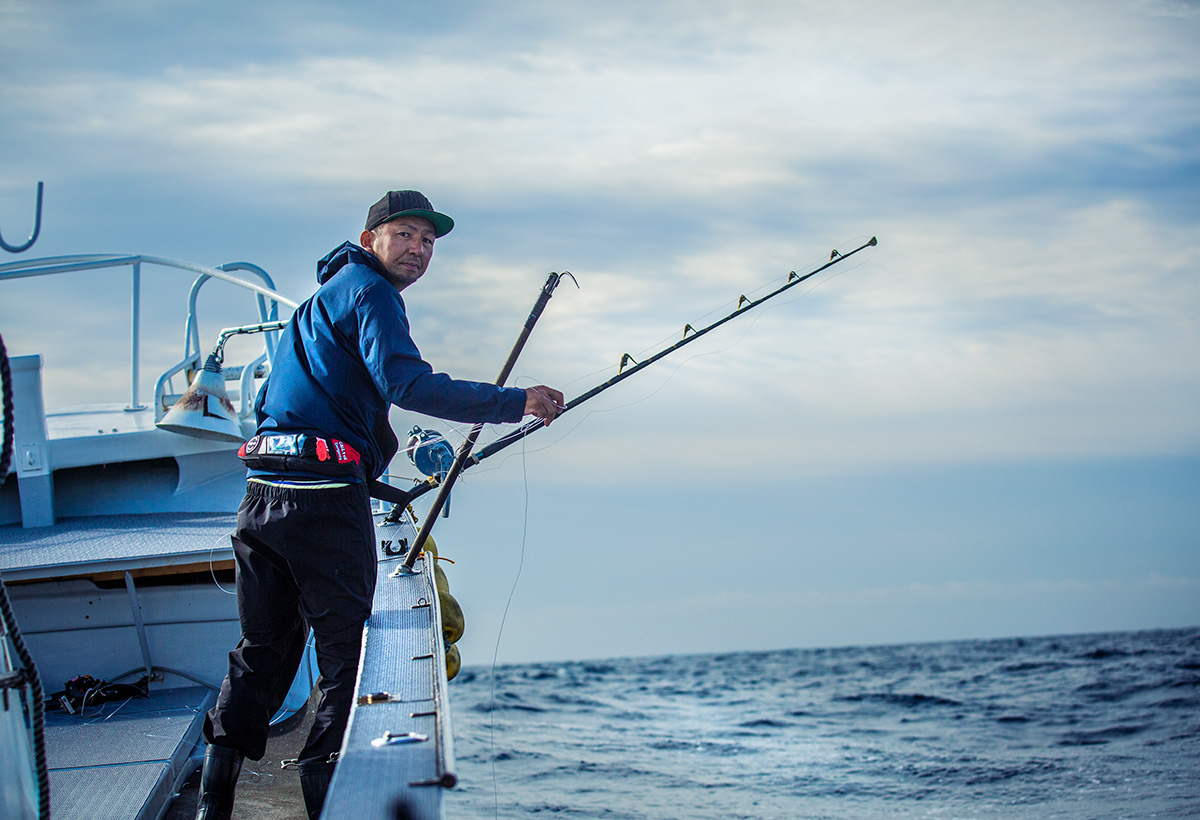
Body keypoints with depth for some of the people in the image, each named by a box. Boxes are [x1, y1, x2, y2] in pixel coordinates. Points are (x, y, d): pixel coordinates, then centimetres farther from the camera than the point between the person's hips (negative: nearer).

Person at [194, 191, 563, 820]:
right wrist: (517, 403, -19)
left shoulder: (324, 295, 25)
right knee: (346, 652, -1)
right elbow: (408, 384, -21)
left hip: (263, 491, 9)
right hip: (326, 498, -9)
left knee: (263, 650, 15)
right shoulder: (368, 291, -5)